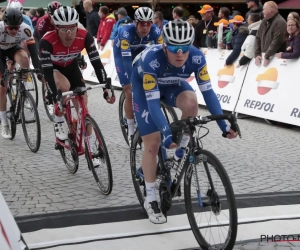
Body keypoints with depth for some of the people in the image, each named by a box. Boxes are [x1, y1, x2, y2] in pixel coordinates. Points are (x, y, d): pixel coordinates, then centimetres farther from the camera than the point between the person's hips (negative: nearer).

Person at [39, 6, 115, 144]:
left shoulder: (85, 37, -31)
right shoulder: (47, 41, -39)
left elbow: (97, 63, -29)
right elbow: (47, 71, -41)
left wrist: (106, 89, -37)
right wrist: (55, 96, -51)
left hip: (71, 67, 3)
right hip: (53, 68, -3)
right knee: (65, 86, -36)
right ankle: (58, 125, -13)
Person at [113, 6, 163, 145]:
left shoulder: (155, 31, -29)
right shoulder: (126, 32, -39)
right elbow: (126, 59, -42)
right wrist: (133, 82, -48)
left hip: (139, 51, 4)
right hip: (121, 54, -4)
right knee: (130, 92, -11)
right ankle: (131, 130, 0)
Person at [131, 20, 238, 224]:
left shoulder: (197, 57, -30)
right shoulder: (151, 59, -40)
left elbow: (207, 91, -24)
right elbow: (152, 101, -40)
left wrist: (224, 124, -32)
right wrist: (167, 133, -49)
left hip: (172, 84, 3)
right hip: (144, 86, -3)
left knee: (191, 103, -33)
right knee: (153, 143, -9)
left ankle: (180, 154, -8)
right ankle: (151, 200, 7)